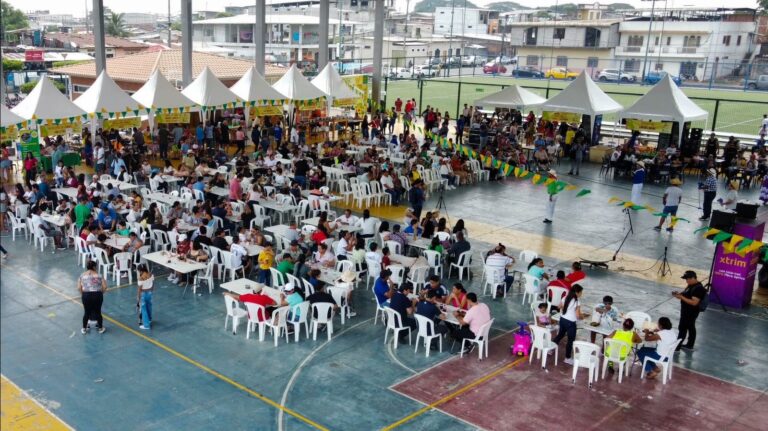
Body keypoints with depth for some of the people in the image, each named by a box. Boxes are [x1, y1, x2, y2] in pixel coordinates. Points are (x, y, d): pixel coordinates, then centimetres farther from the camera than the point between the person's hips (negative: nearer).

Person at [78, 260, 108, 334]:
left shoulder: (82, 275, 10)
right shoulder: (99, 275, 7)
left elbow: (79, 287, 1)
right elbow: (104, 287, -1)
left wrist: (83, 295, 14)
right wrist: (101, 293, 14)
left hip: (86, 295, 1)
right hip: (97, 295, -1)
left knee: (86, 312, 14)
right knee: (98, 312, 12)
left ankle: (84, 329, 27)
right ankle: (100, 328, 24)